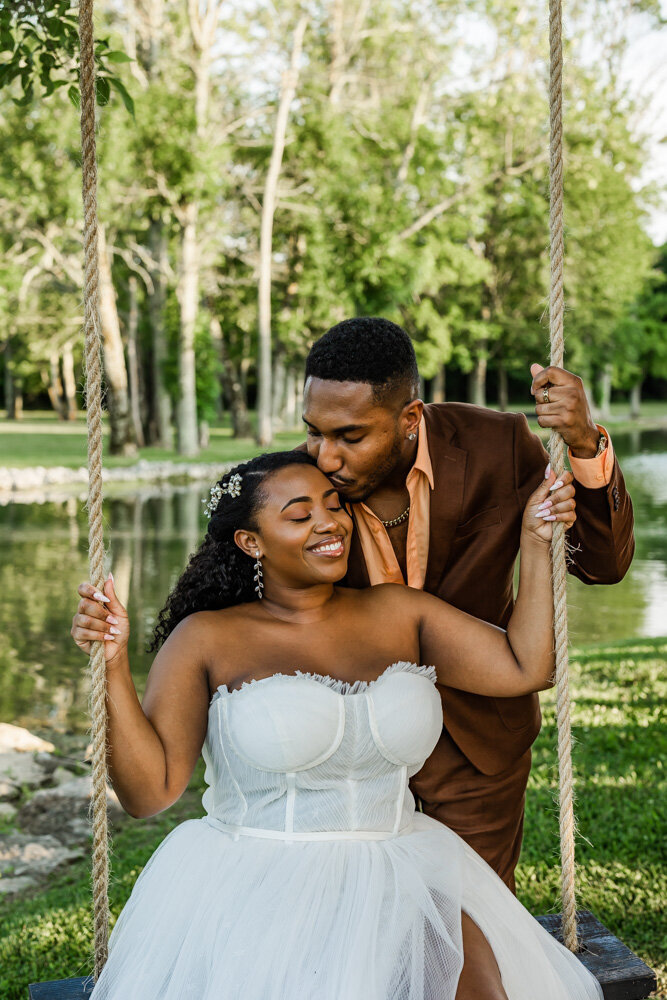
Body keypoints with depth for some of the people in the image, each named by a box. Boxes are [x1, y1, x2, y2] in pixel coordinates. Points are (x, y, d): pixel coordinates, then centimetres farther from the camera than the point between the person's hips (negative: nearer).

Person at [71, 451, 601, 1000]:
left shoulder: (398, 613, 10)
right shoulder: (208, 640, 0)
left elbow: (525, 668, 6)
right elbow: (148, 791, -4)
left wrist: (536, 543, 6)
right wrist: (114, 666, -14)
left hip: (401, 880, 3)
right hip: (258, 889, -3)